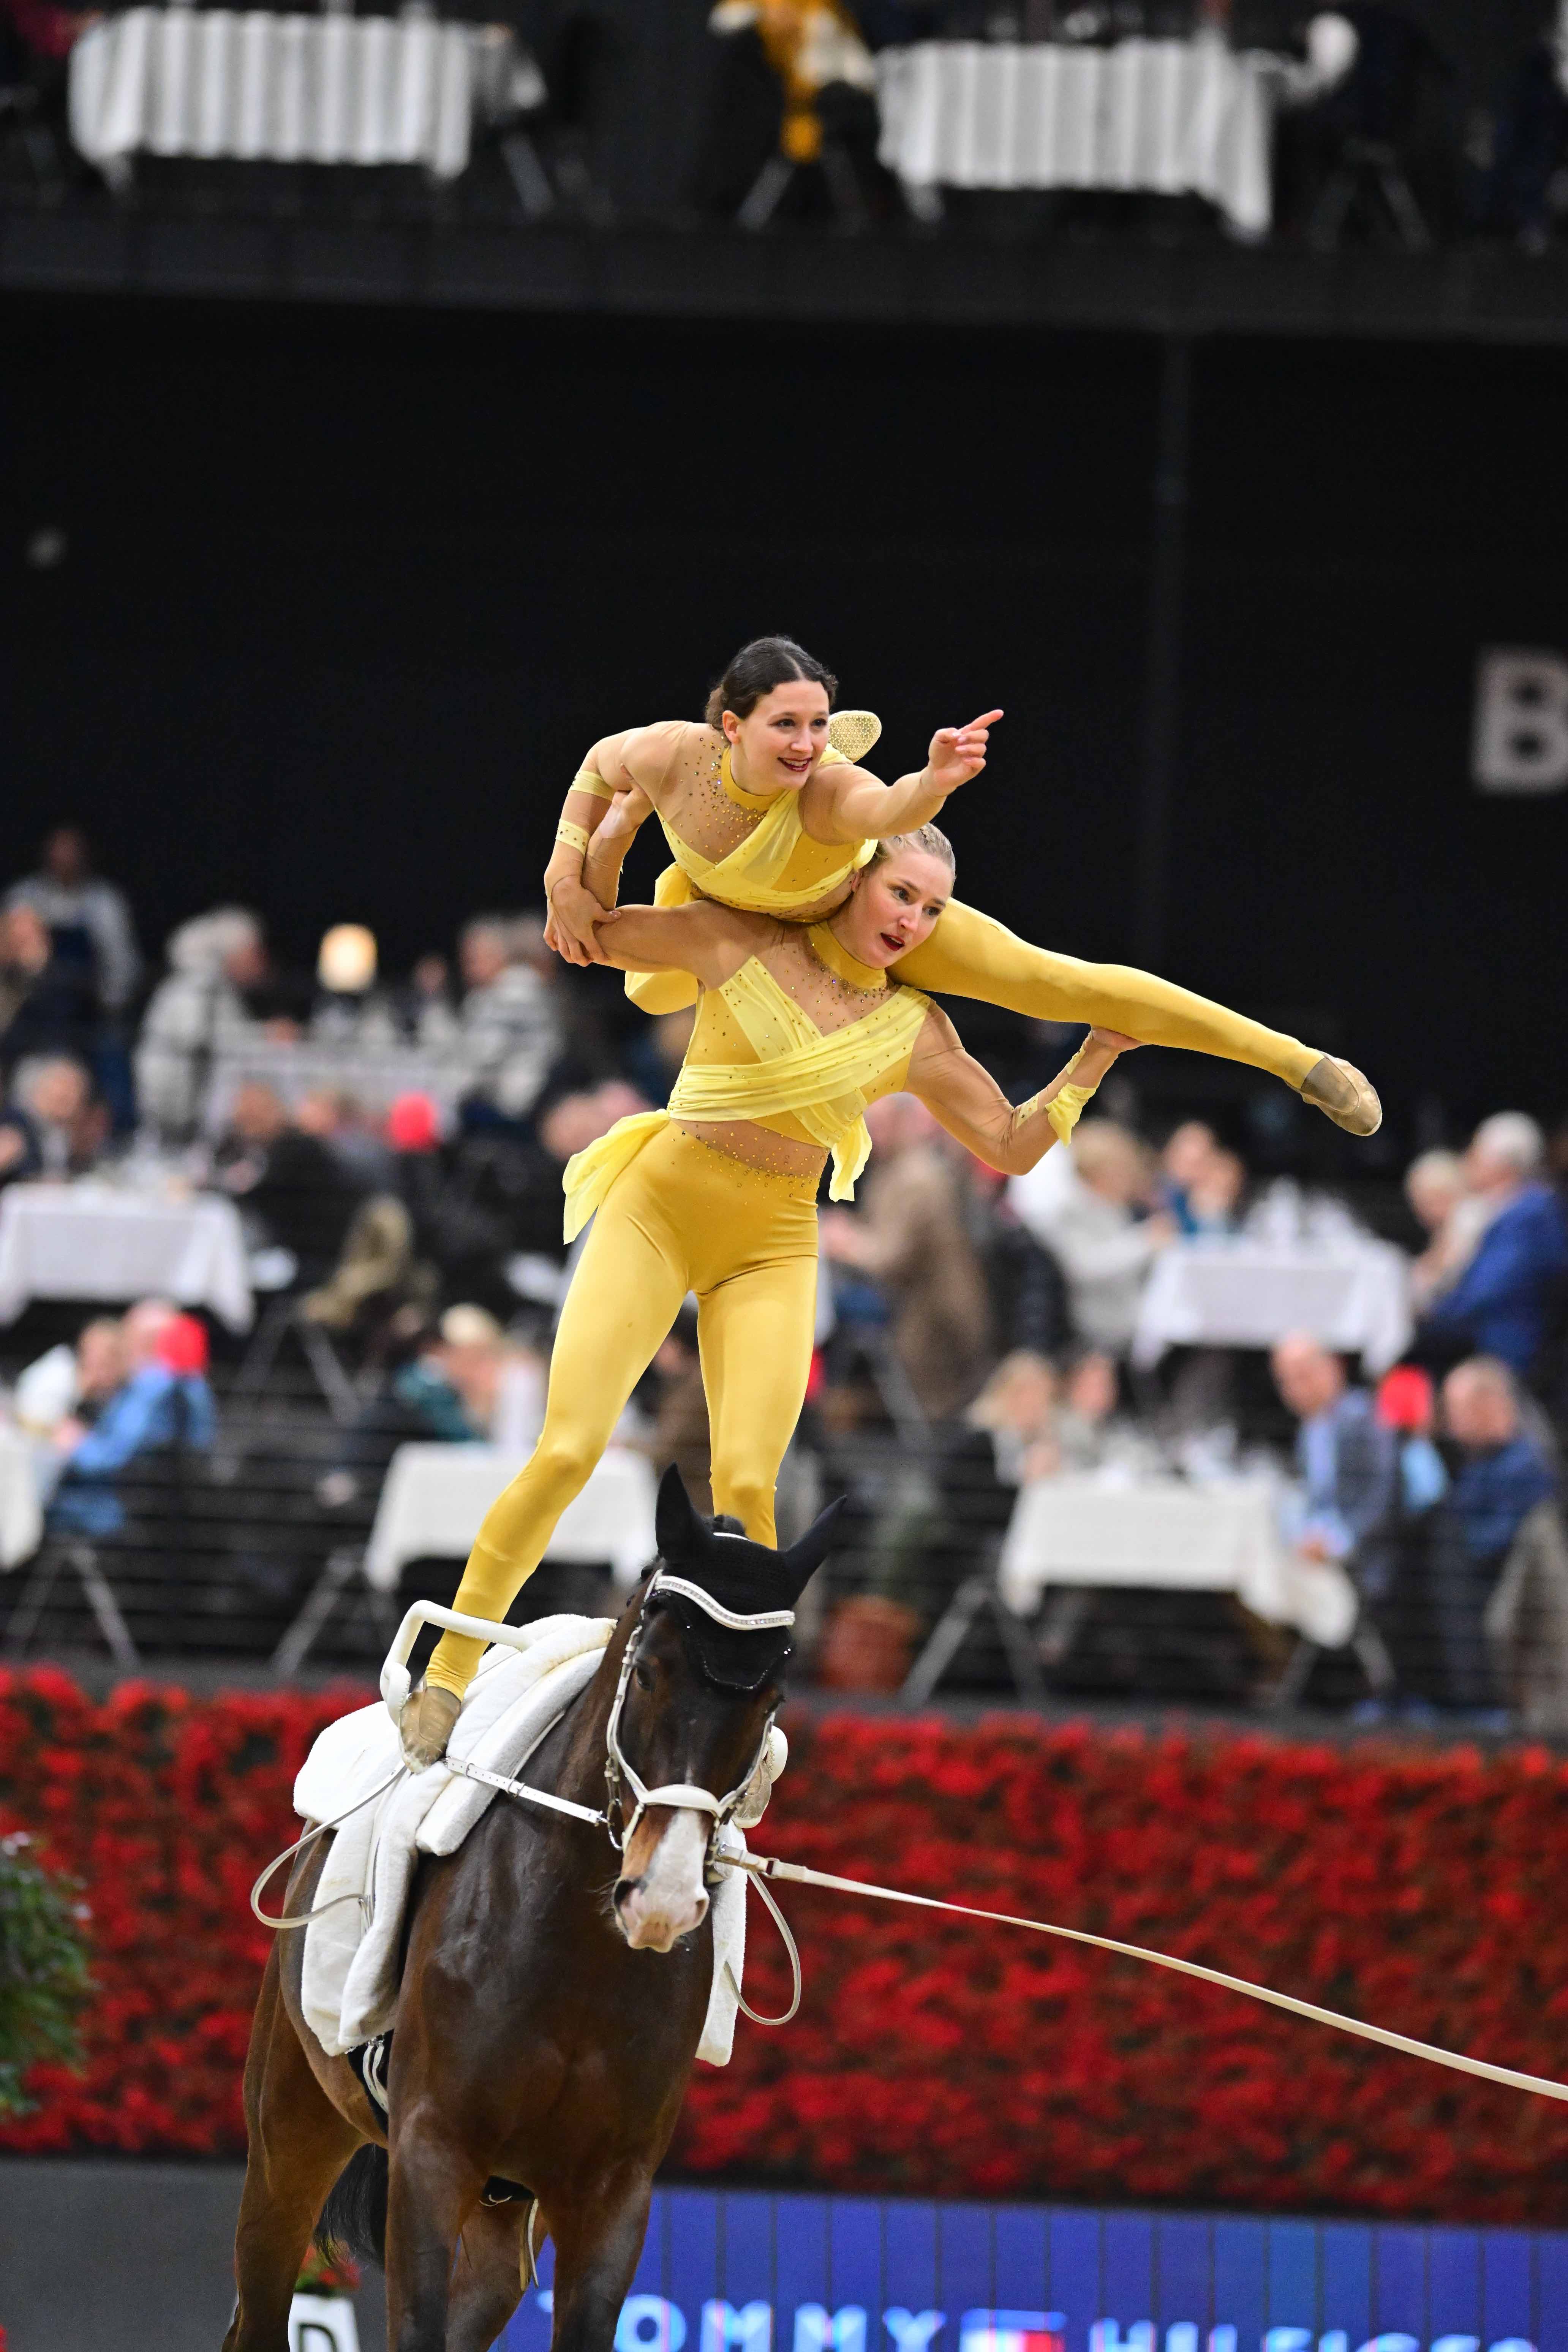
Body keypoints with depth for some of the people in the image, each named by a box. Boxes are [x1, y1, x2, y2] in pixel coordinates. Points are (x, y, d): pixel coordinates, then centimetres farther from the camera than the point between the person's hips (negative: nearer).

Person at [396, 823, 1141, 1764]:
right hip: (660, 1205, -2)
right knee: (567, 1453, -13)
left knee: (747, 1483, -15)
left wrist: (1100, 1053, 3)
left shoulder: (915, 1034, 3)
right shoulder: (739, 942, -4)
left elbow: (1014, 1145, 9)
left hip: (773, 1248, 2)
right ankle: (448, 1675, -2)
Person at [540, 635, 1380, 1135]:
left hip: (858, 909, -4)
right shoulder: (671, 755, -38)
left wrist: (935, 783, -92)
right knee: (652, 992, 33)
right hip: (726, 900, 4)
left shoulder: (832, 791, -46)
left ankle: (1294, 1058, -4)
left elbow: (891, 810, -72)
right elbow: (597, 765, -13)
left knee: (1059, 983, -13)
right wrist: (568, 880, -14)